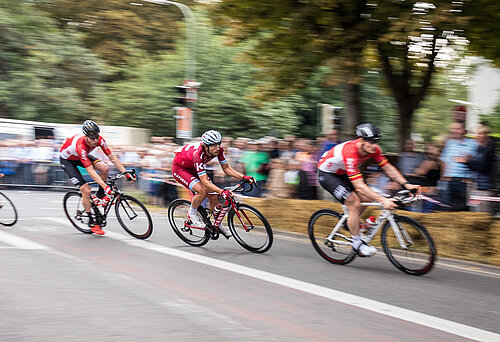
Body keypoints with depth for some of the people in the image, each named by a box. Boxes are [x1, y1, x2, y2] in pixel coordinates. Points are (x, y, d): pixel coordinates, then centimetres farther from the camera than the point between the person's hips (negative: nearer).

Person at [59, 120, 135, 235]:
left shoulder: (99, 140, -24)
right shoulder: (80, 146, -41)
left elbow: (112, 157, -16)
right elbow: (90, 170, -42)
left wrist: (126, 173, -23)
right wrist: (105, 186, -47)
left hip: (81, 156, 6)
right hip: (67, 159, -6)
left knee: (104, 168, -20)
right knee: (86, 191, -16)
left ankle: (100, 196, 2)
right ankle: (91, 222, 0)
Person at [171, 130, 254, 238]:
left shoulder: (219, 150, -21)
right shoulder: (198, 154, -40)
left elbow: (226, 168, -8)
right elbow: (204, 180, -41)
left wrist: (244, 177, -20)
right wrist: (222, 192, -52)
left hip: (192, 168, 7)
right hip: (179, 168, -7)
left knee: (213, 194, -4)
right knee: (202, 190, -29)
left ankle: (218, 225, 16)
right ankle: (192, 213, -2)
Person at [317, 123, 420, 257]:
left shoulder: (373, 149, -17)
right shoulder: (350, 154, -39)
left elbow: (388, 168, -7)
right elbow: (359, 186, -42)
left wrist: (406, 184, -20)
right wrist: (383, 200, -48)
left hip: (342, 173, 8)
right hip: (326, 174, -8)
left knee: (366, 199, -6)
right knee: (354, 204, -19)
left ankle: (348, 221, 20)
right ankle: (357, 244, -6)